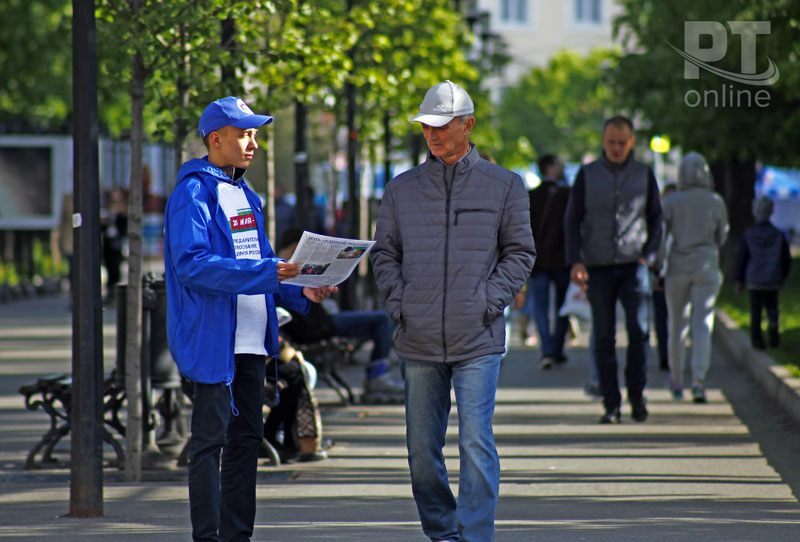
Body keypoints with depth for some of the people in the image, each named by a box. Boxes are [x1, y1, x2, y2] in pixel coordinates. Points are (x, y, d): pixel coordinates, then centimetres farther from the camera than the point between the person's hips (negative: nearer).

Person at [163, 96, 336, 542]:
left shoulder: (245, 195, 18)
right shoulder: (193, 194, -10)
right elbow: (192, 264, -21)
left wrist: (299, 291, 5)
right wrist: (266, 273, -27)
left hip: (251, 340, 9)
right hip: (213, 338, -9)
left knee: (247, 437, 10)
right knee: (211, 438, -5)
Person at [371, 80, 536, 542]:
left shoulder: (504, 186, 5)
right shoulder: (402, 190, 11)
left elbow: (520, 253, 6)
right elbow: (385, 253, 15)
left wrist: (490, 302, -6)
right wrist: (399, 304, 0)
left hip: (478, 339, -3)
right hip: (419, 339, 3)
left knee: (476, 442, -11)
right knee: (422, 447, 7)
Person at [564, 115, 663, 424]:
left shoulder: (644, 175, 7)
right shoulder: (587, 175, 4)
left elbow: (655, 219, 13)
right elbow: (572, 220, 4)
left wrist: (648, 256, 0)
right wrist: (575, 262, -7)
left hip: (633, 266, 0)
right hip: (598, 268, 0)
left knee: (639, 329, -14)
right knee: (604, 338, -1)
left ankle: (637, 395, 4)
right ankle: (611, 405, 3)